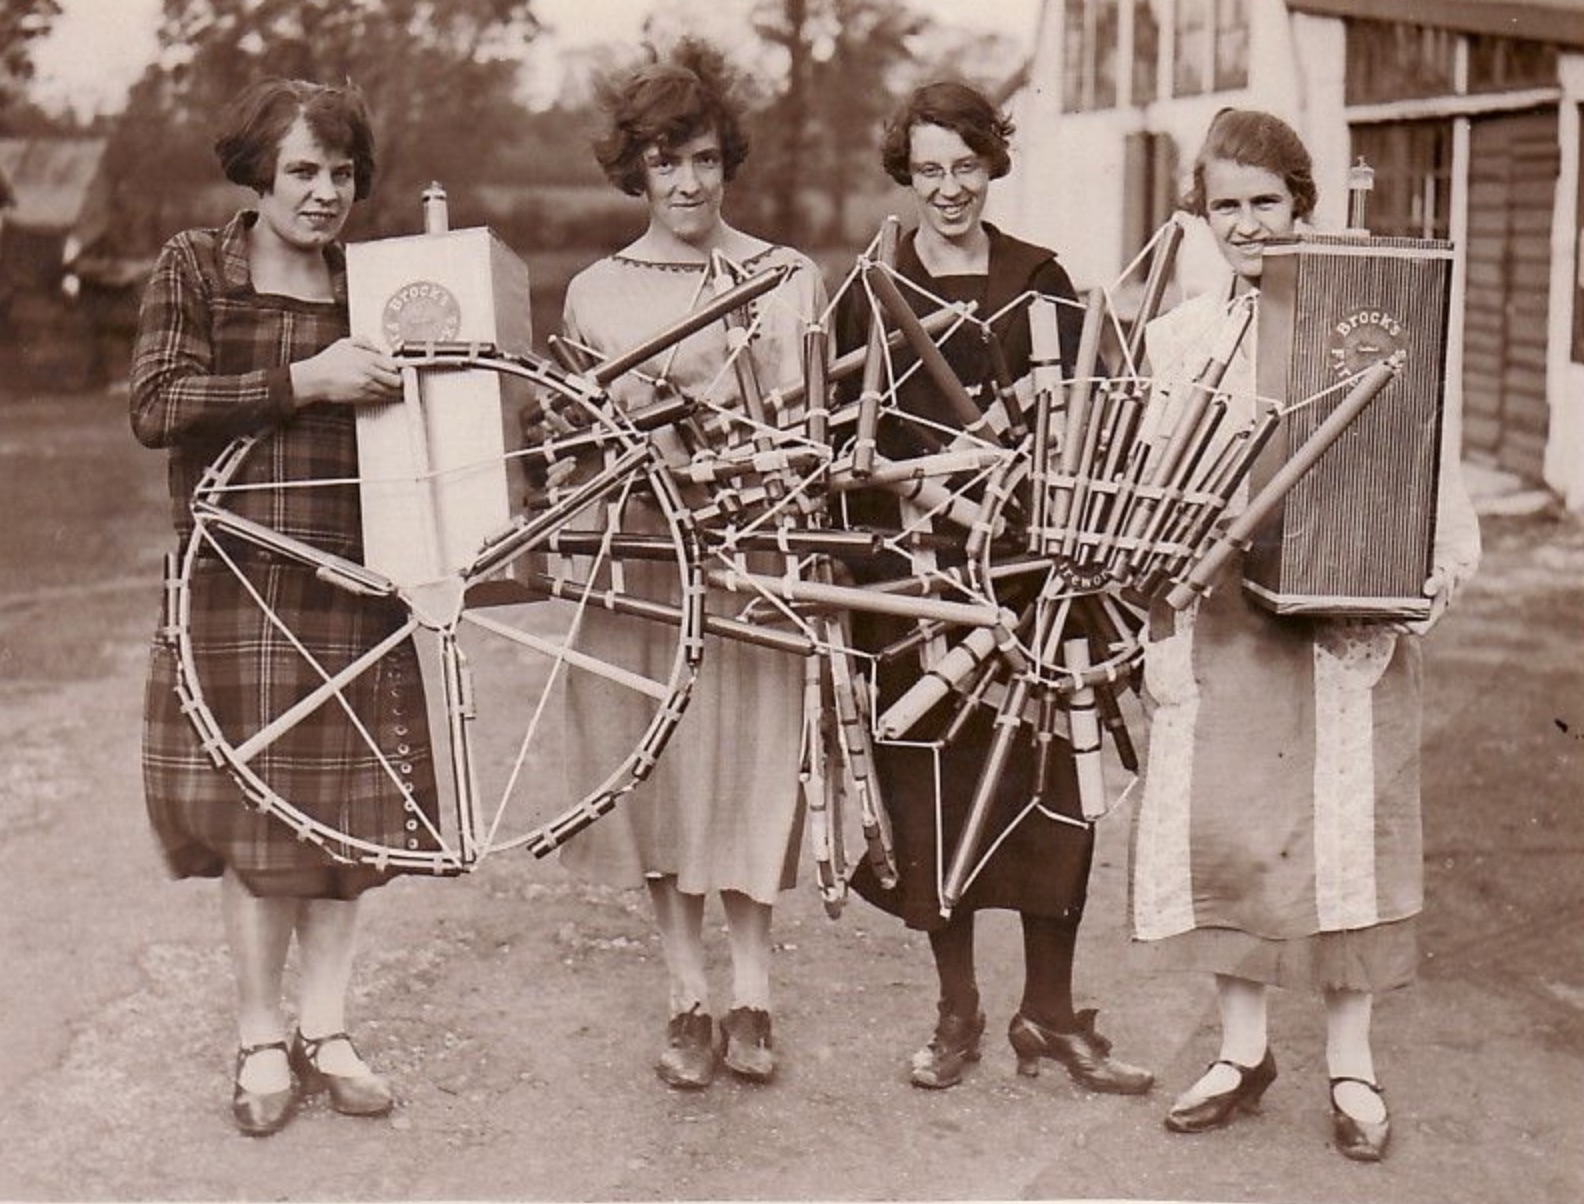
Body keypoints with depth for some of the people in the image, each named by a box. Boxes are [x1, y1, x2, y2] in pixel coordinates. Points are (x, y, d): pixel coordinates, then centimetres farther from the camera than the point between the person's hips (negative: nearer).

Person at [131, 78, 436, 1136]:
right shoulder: (196, 268, 2)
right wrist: (302, 381, -19)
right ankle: (262, 1039, 17)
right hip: (237, 581, -2)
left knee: (348, 810, 5)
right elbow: (154, 406, -11)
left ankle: (326, 1032, 20)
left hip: (358, 582, 3)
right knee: (255, 815, 2)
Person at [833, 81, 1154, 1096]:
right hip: (907, 559, 0)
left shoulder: (1038, 281, 9)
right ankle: (957, 1013, 19)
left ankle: (1050, 1015, 14)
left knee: (1045, 778, 0)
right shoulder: (870, 288, 7)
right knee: (929, 782, 3)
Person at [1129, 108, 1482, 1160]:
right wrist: (1161, 633, 2)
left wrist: (1438, 572, -16)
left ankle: (1351, 1063, 17)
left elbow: (1426, 465, -1)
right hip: (1219, 616, 3)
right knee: (1216, 825, 4)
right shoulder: (1175, 340, 8)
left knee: (1344, 827, 2)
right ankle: (1243, 1049, 21)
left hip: (1346, 615, -3)